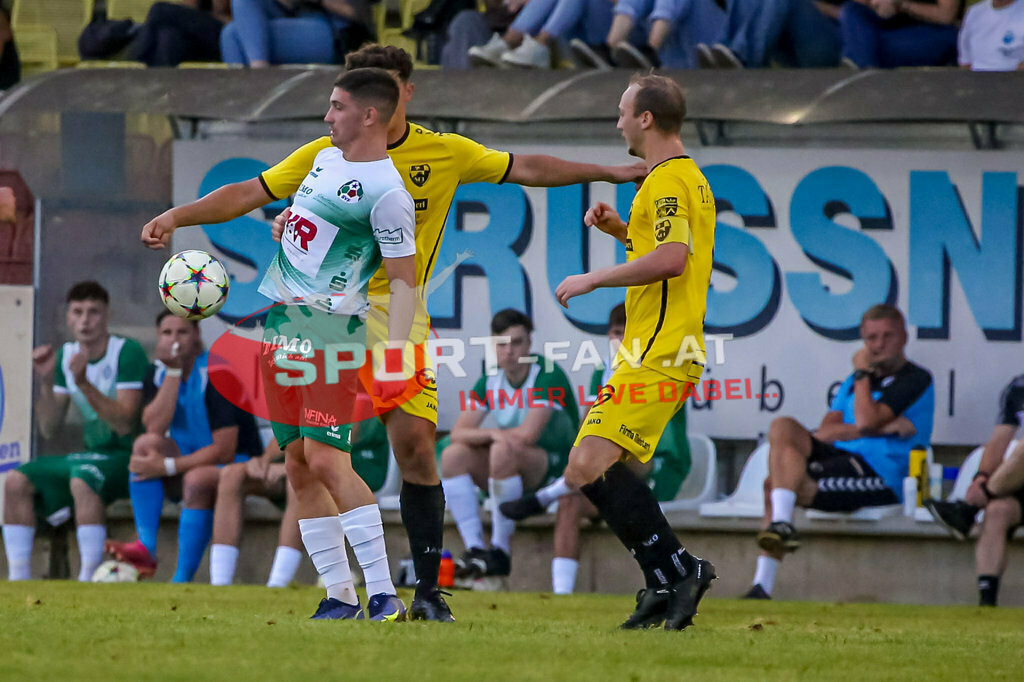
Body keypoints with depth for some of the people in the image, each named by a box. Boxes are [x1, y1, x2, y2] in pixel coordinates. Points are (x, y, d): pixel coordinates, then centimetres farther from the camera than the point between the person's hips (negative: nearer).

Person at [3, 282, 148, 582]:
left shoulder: (127, 352, -14)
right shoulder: (65, 356, 6)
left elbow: (125, 423, -22)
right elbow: (48, 428, 6)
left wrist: (84, 385, -30)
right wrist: (46, 382, -10)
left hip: (128, 458, -7)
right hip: (91, 455, 7)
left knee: (82, 479, -37)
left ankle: (89, 580, -35)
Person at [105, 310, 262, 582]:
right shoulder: (158, 372, 2)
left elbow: (224, 451, -21)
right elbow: (154, 428, -17)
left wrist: (167, 467, -25)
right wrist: (173, 372, -20)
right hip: (188, 463, 6)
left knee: (197, 479, -38)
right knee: (146, 444, -22)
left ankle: (182, 580, -37)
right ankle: (145, 548, -31)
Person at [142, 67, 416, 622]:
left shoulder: (387, 192, -12)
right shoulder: (324, 158, 15)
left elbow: (403, 282, -14)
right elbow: (250, 193, 23)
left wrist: (394, 355, -25)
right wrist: (176, 217, 18)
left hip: (331, 332, -9)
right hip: (281, 326, 9)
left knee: (326, 460, -17)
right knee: (298, 466, 6)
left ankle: (384, 597, -18)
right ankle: (340, 596, 9)